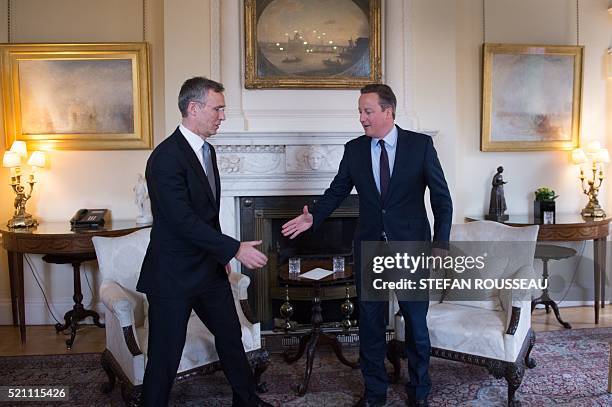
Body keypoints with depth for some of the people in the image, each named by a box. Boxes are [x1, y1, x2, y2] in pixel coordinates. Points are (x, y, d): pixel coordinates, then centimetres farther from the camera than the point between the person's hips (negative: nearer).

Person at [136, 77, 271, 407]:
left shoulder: (207, 150, 8)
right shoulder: (166, 157, -21)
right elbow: (184, 220, -26)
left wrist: (221, 255, 17)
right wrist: (234, 249, -24)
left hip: (209, 268, 9)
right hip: (173, 275, -9)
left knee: (231, 336, 20)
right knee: (165, 355, 4)